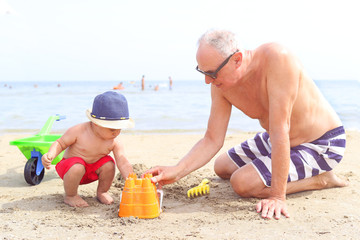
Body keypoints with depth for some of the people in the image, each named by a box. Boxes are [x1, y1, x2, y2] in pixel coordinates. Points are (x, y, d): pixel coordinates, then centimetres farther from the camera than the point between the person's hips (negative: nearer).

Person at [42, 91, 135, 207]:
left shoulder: (115, 142, -16)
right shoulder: (78, 131, -25)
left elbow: (123, 163, -21)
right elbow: (60, 143, -14)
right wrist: (50, 154, -33)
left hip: (93, 170, 4)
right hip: (71, 163, -4)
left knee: (109, 164, -23)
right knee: (77, 168, -36)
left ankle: (102, 192, 7)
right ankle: (70, 196, -8)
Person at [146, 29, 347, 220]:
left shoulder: (276, 58, -35)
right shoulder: (221, 84, -13)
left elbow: (280, 129, -37)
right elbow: (212, 141, -7)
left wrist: (277, 196, -35)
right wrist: (176, 172, -22)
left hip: (321, 143, -7)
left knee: (243, 183, -22)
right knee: (222, 167, 17)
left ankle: (321, 179, -5)